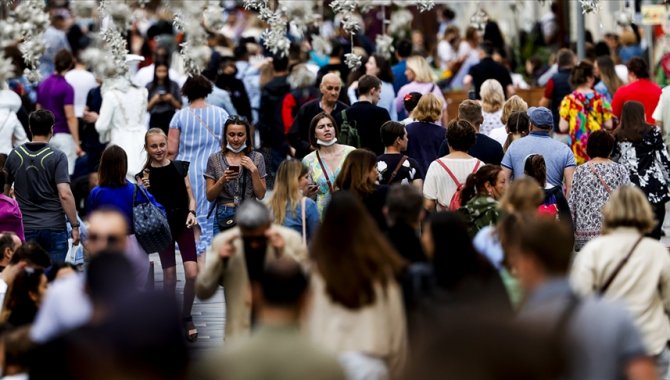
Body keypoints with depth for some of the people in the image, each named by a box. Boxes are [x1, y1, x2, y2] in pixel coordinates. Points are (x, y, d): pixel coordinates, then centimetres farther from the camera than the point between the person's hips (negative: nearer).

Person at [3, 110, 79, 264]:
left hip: (25, 228, 3)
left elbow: (4, 190, 12)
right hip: (54, 227, -3)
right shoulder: (57, 157, -8)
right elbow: (65, 194, -17)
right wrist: (75, 226, -10)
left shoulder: (15, 155, 4)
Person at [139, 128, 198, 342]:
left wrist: (191, 212, -11)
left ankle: (186, 317, 10)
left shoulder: (180, 167, 3)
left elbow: (190, 196, 8)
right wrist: (143, 189, -18)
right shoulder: (145, 175, -1)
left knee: (192, 274, -10)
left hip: (183, 225, 1)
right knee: (169, 277, 2)